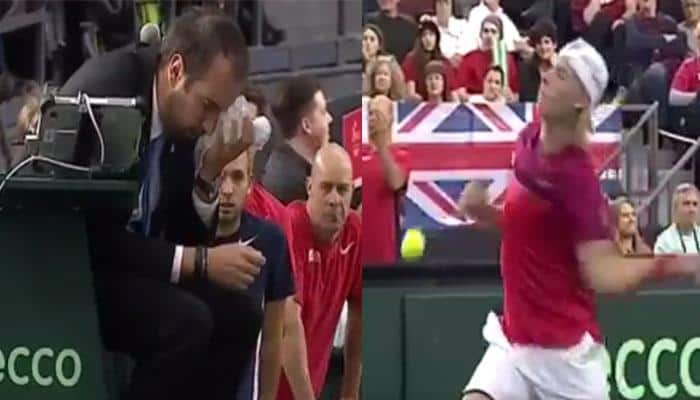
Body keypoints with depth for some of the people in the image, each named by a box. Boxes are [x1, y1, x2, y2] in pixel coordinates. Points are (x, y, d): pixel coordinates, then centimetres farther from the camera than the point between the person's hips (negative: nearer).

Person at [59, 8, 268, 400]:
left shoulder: (181, 117, 1)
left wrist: (210, 171, -9)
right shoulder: (104, 91, -22)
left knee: (239, 313, -4)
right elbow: (91, 235, -27)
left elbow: (178, 235, 6)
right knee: (186, 319, -26)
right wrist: (201, 262, -26)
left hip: (117, 264, 8)